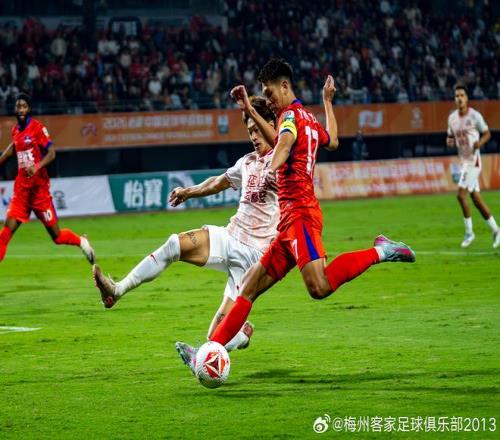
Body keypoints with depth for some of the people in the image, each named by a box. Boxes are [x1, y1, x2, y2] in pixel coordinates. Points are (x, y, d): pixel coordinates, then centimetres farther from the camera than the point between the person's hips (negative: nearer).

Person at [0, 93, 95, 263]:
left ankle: (81, 241, 29)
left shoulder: (38, 128, -9)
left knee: (56, 235, 1)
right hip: (21, 187, 5)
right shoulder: (15, 130, 10)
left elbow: (51, 153, -14)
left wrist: (37, 167, -30)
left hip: (39, 187, -5)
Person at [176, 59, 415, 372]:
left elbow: (285, 139, -29)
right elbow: (332, 141, 45)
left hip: (300, 214, -10)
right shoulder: (310, 119, 23)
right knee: (249, 288, 6)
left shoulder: (291, 114, -4)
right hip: (292, 220, 10)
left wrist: (272, 168, -49)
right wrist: (328, 102, 57)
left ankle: (378, 252, -12)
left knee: (320, 287, -27)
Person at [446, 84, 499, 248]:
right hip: (463, 161, 7)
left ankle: (469, 232, -4)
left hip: (473, 160, -7)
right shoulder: (452, 117, 6)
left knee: (461, 194, -15)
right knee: (475, 198, 9)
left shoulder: (475, 116, -12)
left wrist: (480, 142, -22)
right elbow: (450, 136, 18)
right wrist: (449, 141, -5)